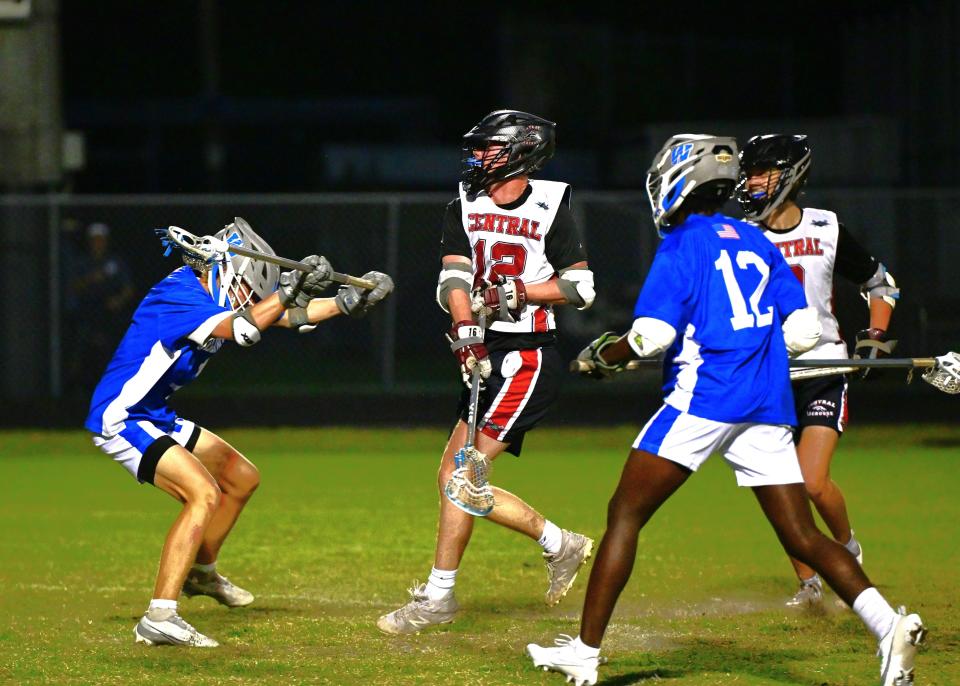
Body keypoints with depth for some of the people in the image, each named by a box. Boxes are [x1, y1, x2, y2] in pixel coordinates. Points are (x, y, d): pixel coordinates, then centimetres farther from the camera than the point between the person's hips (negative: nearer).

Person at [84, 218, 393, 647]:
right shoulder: (179, 292, -22)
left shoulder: (214, 295, 6)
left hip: (157, 418, 11)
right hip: (121, 419, -11)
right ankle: (159, 619, -30)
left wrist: (349, 301, 1)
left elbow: (288, 316, 11)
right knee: (204, 494, -26)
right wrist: (290, 289, -34)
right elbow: (241, 330, -37)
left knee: (242, 479, 20)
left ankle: (200, 572, 40)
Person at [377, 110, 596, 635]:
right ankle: (560, 545, 21)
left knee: (461, 475, -14)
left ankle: (438, 595, -9)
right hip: (487, 357, 8)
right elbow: (453, 279, -4)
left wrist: (520, 292, -17)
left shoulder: (550, 211, -5)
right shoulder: (464, 210, 9)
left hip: (529, 360, -8)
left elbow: (582, 287, -4)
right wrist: (465, 331, -21)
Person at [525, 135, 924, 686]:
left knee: (625, 515, 2)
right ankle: (888, 624, -17)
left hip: (703, 395, -6)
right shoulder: (758, 243, 16)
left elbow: (651, 336, -11)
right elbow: (804, 332, 12)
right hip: (768, 407, 6)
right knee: (803, 537, 4)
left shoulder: (682, 244, -2)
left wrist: (603, 356, 8)